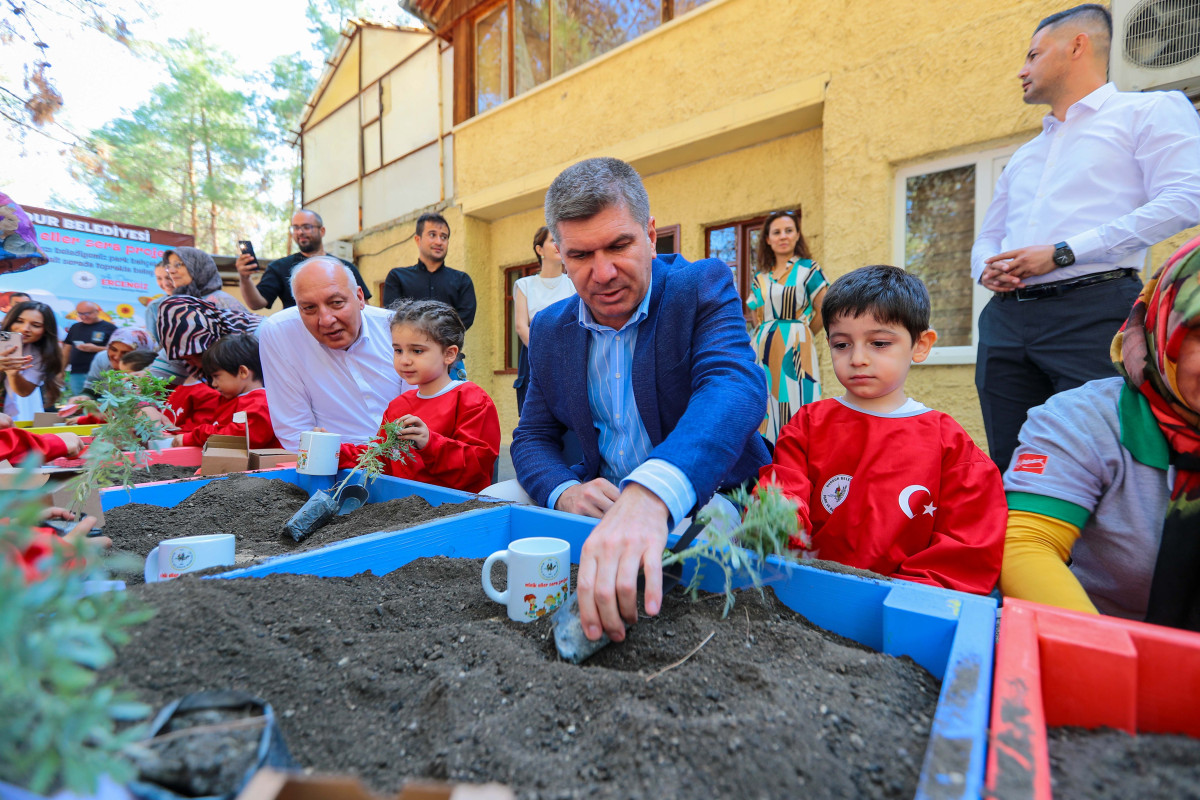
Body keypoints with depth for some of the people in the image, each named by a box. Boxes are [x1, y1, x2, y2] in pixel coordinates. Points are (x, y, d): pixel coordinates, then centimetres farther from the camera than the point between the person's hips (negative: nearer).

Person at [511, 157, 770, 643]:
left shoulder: (703, 287, -11)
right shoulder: (549, 329, 3)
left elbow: (736, 386, -31)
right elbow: (532, 437, 7)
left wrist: (649, 496, -50)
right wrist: (565, 492, -18)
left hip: (705, 499, -3)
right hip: (602, 504, 5)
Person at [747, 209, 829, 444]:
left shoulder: (807, 268, 1)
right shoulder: (760, 276, 14)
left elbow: (824, 308, -2)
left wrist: (803, 334, 3)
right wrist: (763, 333, 9)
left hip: (794, 348, -4)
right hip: (763, 348, 5)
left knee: (794, 403, -6)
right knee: (767, 406, 4)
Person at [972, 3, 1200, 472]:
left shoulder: (1151, 110, 10)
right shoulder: (1023, 156, 29)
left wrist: (1062, 253, -12)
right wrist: (987, 269, 3)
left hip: (1093, 310, -5)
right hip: (1006, 317, 6)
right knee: (1009, 469, 5)